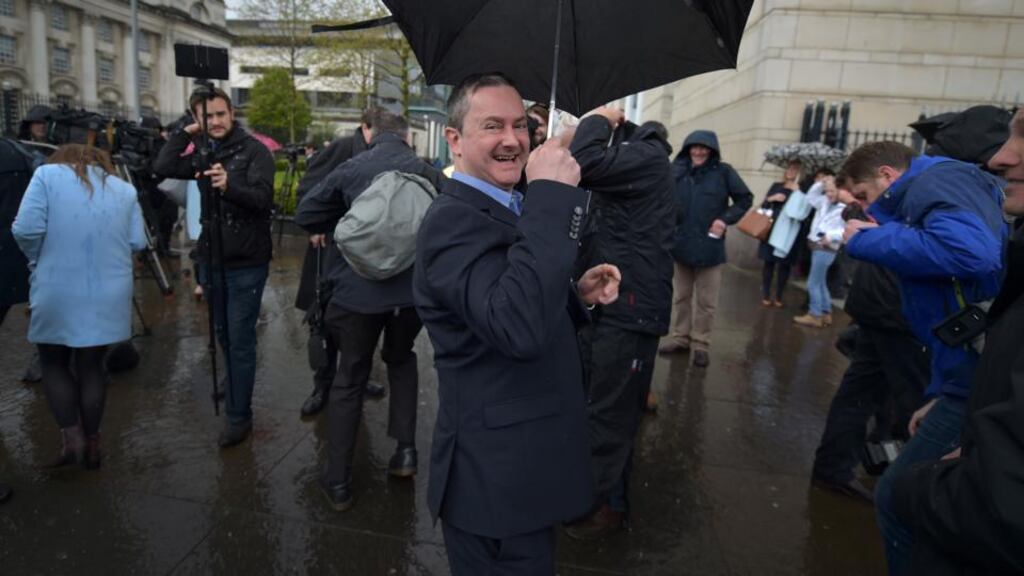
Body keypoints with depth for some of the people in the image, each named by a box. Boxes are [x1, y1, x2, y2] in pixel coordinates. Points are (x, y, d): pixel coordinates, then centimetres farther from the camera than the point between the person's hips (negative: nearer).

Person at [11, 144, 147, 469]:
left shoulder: (47, 174, -1)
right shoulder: (124, 189, 9)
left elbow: (26, 229, -10)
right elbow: (137, 242, 5)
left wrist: (37, 260, 8)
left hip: (57, 293, -2)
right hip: (107, 295, 3)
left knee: (53, 363, 17)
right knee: (92, 366, 14)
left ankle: (71, 437, 9)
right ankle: (91, 444, 21)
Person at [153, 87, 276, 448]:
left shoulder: (254, 150, -9)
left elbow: (263, 197, -22)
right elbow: (162, 168, -2)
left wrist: (230, 185, -40)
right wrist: (186, 133, -3)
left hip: (246, 264, -6)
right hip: (211, 259, 7)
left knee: (240, 340, -2)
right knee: (223, 335, 20)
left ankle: (239, 416, 8)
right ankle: (236, 386, 42)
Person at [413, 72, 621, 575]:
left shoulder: (502, 210, 10)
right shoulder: (454, 218, -22)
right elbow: (517, 327, -39)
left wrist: (578, 294, 0)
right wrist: (551, 195, -34)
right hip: (498, 475, -10)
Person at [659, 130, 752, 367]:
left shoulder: (723, 172, -5)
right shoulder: (677, 171, -2)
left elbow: (745, 198, 1)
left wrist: (726, 219, -11)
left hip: (709, 246, -2)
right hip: (681, 244, 2)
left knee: (706, 301, 7)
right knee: (681, 296, 15)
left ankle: (701, 344, 19)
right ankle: (680, 337, 29)